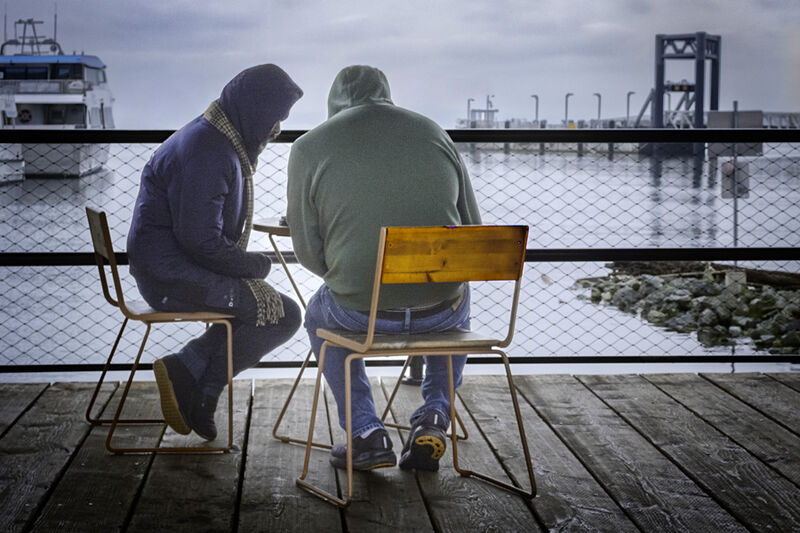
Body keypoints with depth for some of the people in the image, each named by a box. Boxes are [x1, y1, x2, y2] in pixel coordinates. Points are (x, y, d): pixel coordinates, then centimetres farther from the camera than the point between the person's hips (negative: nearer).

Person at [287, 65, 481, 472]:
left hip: (360, 310, -2)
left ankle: (367, 434, 24)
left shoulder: (309, 148, 1)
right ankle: (434, 417, 21)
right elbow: (472, 230, 10)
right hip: (440, 309, 2)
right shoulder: (433, 133, 8)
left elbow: (308, 251, 3)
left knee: (319, 315, 34)